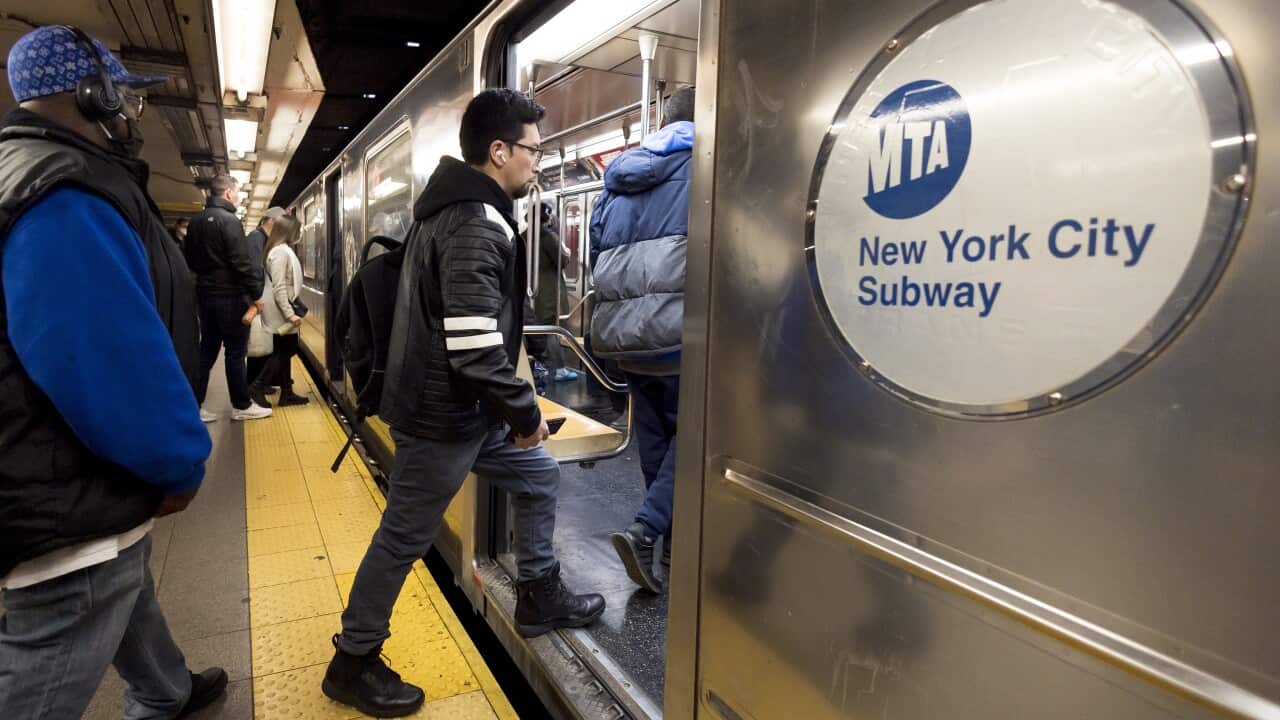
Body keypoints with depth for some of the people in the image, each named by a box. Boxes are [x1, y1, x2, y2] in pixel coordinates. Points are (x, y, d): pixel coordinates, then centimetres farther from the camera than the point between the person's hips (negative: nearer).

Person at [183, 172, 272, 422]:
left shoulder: (196, 221, 13)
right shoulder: (229, 219, -14)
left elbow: (190, 258, 20)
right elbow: (242, 261, -19)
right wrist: (255, 293, -14)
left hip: (206, 293, 8)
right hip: (230, 295, -8)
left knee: (207, 350, 12)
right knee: (236, 352, 0)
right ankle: (242, 406, 7)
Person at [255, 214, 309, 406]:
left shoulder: (284, 250, 13)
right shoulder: (280, 251, -17)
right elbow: (279, 288, -22)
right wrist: (290, 314, -24)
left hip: (283, 310, 10)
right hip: (281, 312, -10)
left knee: (284, 351, 11)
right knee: (283, 351, -3)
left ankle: (287, 393, 16)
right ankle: (257, 387, 1)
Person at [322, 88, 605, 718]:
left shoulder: (454, 209, 10)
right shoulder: (477, 224, -23)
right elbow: (476, 349, -31)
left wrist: (513, 409, 19)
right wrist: (526, 412, -17)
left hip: (458, 406, 10)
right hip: (442, 418, -10)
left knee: (538, 476, 18)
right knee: (404, 538, 6)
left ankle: (538, 599, 33)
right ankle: (353, 664, 27)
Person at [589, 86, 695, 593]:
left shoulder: (620, 174, 18)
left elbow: (596, 255, 19)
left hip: (623, 328, 6)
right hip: (677, 327, -6)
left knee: (653, 429, 17)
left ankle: (671, 541, 28)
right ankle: (644, 530, -7)